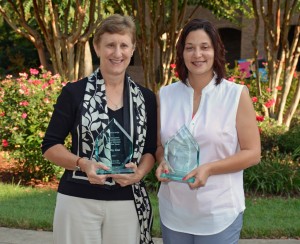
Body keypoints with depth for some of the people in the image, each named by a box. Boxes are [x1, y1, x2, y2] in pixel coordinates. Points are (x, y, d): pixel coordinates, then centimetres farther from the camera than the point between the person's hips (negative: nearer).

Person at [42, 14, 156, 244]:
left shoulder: (146, 97, 6)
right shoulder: (74, 92, -3)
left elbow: (151, 149, 11)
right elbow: (50, 146, -1)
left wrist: (139, 173, -10)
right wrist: (82, 163, -18)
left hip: (128, 203, 2)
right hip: (78, 201, -2)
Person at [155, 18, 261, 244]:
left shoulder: (237, 95, -6)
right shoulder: (165, 96, 2)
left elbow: (252, 153, -5)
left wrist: (209, 169, -19)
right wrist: (163, 163, -9)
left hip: (220, 213, -2)